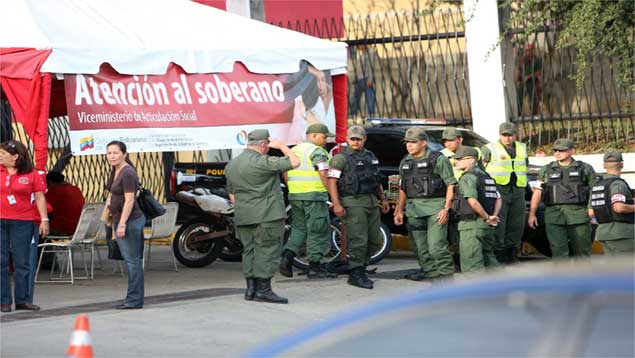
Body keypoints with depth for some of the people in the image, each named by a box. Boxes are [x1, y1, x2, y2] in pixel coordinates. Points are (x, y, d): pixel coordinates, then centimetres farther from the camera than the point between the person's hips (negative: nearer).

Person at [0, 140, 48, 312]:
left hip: (22, 223, -2)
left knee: (22, 262, 4)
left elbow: (40, 197, 2)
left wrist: (44, 219, -2)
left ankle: (23, 299, 12)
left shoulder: (32, 175, -1)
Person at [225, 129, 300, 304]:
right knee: (267, 251, -5)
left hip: (242, 217, 8)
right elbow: (294, 162, -14)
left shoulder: (231, 165, 13)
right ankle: (264, 290, -8)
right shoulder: (263, 162, -13)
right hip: (267, 217, -8)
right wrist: (281, 146, 0)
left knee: (249, 251, 11)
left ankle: (251, 289, 10)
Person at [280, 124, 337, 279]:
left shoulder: (294, 150, 15)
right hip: (314, 196, -7)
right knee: (318, 232, 0)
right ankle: (314, 267, 2)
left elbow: (286, 174, 18)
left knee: (299, 228, 16)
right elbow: (323, 175, -17)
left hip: (295, 196, 7)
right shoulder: (317, 151, -10)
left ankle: (287, 256, -3)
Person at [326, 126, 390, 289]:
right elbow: (332, 181, -11)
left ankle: (360, 268, 22)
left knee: (375, 241, 9)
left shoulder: (371, 156, 18)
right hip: (353, 203, -7)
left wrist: (383, 199, 23)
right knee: (358, 241, -11)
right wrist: (336, 204, -20)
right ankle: (356, 275, -3)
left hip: (371, 202, 7)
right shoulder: (340, 158, -5)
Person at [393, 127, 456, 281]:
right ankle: (429, 270, 18)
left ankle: (446, 272, -3)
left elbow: (450, 185, -6)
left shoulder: (438, 159, -4)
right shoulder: (405, 162, 14)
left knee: (436, 245, -13)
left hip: (435, 207, -6)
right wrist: (399, 210, 15)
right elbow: (403, 189, 21)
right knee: (419, 247, 7)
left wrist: (446, 208, -13)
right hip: (414, 208, 6)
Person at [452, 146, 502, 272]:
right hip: (487, 227, 9)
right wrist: (493, 216, 5)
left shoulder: (467, 177, -11)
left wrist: (486, 217, -12)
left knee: (472, 262, -6)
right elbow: (498, 199, 17)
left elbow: (473, 202, -22)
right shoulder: (486, 176, 18)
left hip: (471, 225, -9)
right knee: (488, 257, 19)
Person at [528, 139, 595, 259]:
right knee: (559, 252, -6)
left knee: (582, 251, 5)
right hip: (554, 217, 0)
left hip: (579, 216, 0)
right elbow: (537, 192, 10)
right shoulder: (546, 170, 12)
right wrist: (532, 214, 3)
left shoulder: (585, 169, 8)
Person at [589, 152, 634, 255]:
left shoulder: (596, 185, 13)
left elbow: (591, 213, 12)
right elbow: (619, 208, -26)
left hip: (604, 231, 8)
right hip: (621, 233, -8)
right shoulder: (618, 184, -12)